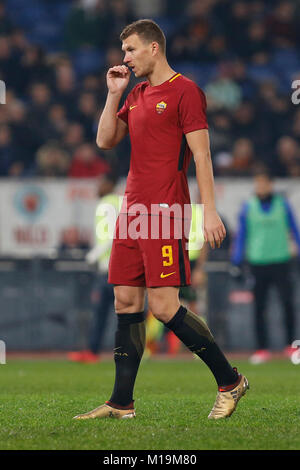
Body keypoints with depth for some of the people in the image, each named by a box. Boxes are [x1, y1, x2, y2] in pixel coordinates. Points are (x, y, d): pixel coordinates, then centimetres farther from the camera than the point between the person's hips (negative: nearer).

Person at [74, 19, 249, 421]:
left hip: (166, 212, -8)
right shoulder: (137, 96, 18)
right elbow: (105, 140, 17)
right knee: (126, 303, 6)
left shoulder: (184, 91, -6)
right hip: (133, 211, 8)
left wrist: (209, 210, -16)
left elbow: (201, 154, -11)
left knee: (164, 306, -12)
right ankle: (121, 403, 9)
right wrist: (114, 93, 9)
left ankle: (230, 381, 1)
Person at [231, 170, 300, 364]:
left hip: (281, 260, -1)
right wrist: (237, 262, 7)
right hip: (257, 263, 1)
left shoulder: (282, 204, 6)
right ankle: (262, 349, 6)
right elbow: (241, 234, 11)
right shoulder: (248, 207, 6)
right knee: (259, 307, 0)